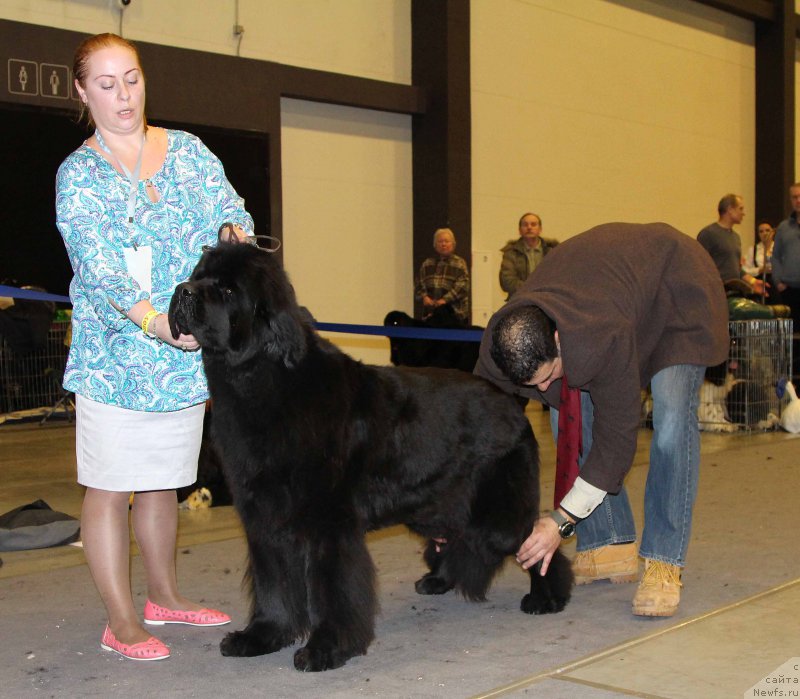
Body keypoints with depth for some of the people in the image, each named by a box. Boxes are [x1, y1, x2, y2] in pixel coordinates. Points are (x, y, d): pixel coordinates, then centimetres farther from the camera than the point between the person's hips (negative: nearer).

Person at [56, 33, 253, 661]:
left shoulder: (188, 151, 10)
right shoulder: (79, 174, -4)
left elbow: (233, 211, 7)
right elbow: (98, 268, -16)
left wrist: (232, 234, -18)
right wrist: (156, 321, -31)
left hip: (188, 351, 4)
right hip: (115, 352, -4)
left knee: (163, 480, 15)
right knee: (110, 485, -1)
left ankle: (165, 596, 30)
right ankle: (122, 621, 10)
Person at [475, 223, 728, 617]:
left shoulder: (604, 338, -45)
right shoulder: (501, 344, -28)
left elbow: (617, 436, -35)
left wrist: (561, 520, -33)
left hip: (677, 284, -6)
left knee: (671, 420, -23)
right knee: (567, 419, -6)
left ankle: (663, 563, -17)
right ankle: (610, 547, 3)